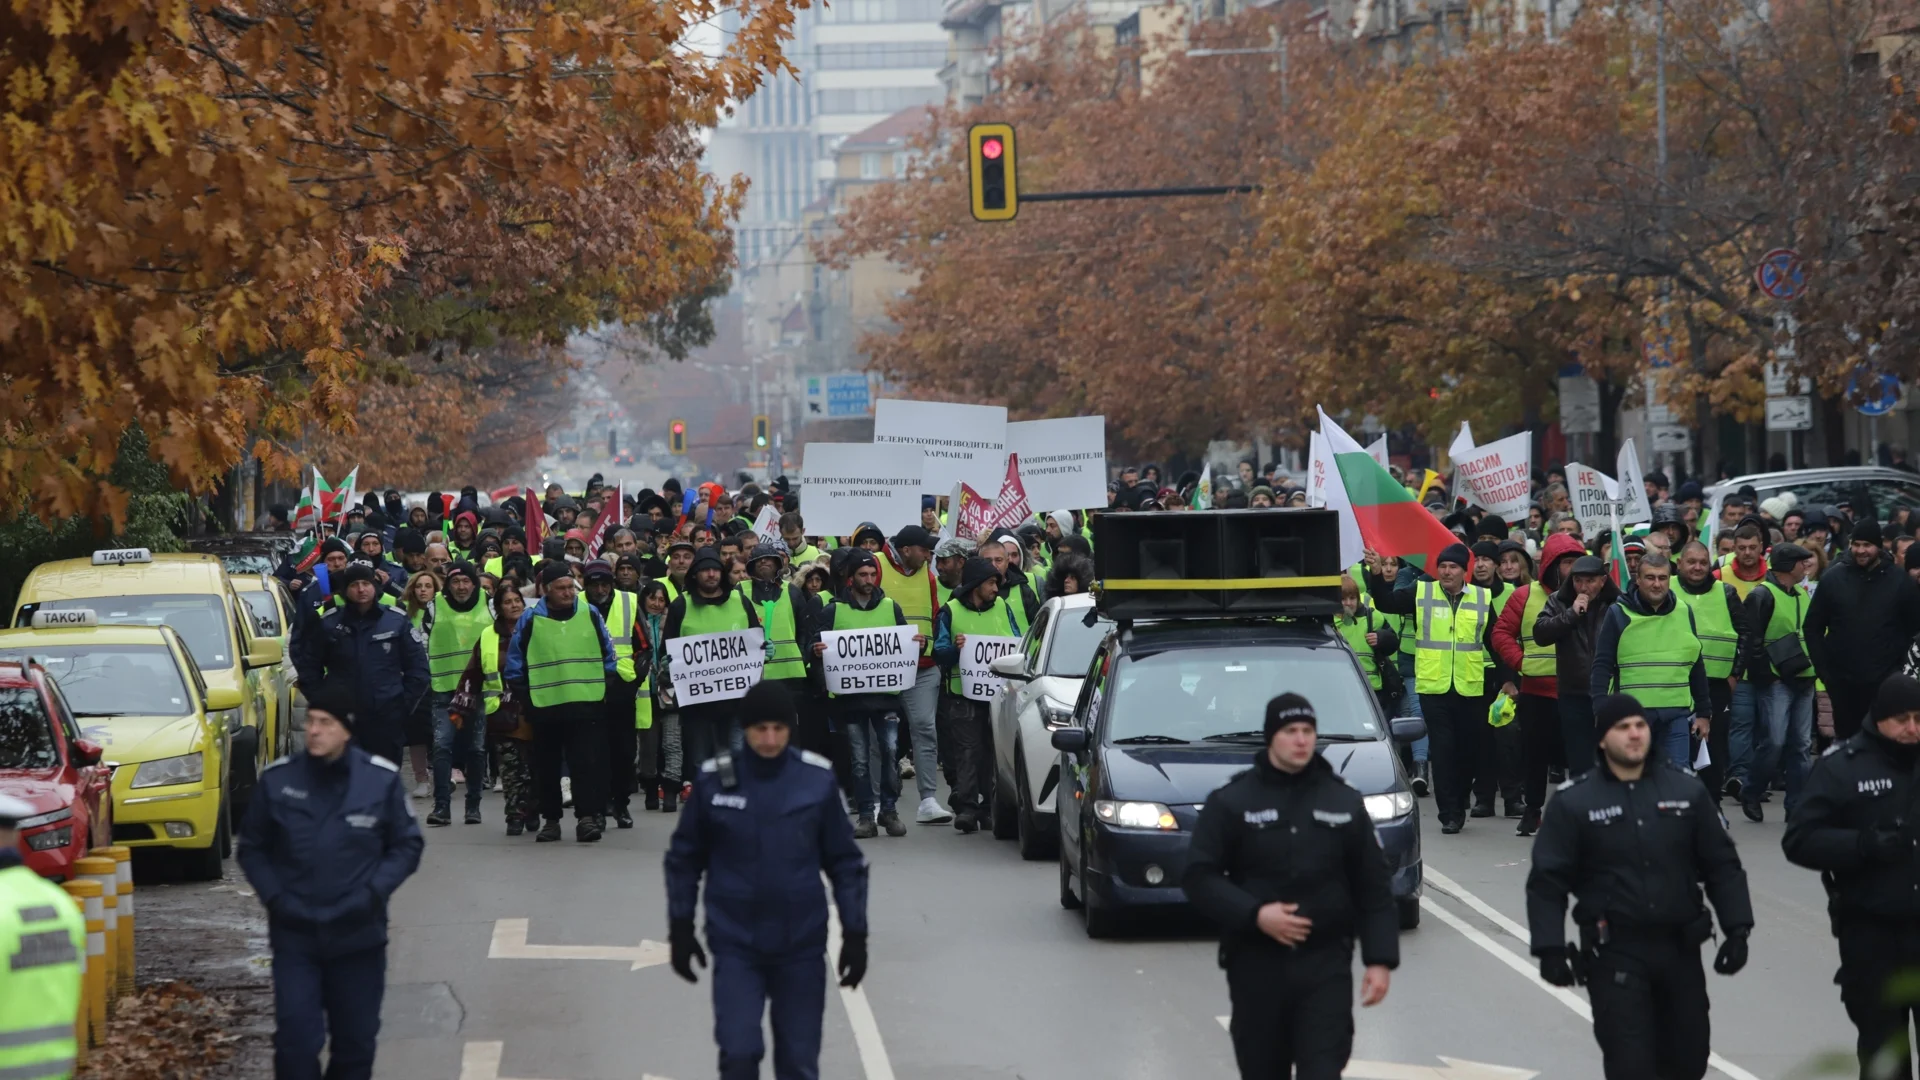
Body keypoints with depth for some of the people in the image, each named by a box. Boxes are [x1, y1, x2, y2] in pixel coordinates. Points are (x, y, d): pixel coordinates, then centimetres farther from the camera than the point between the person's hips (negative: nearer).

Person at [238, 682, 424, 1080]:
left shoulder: (382, 779, -6)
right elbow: (251, 849, 6)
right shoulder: (277, 780, -5)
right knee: (296, 1040, -10)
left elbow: (407, 846, 3)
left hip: (359, 937, 1)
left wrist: (373, 892, -12)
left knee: (356, 1041, 12)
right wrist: (274, 897, -9)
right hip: (294, 937, -1)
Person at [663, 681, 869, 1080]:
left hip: (802, 945, 1)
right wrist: (680, 929, 5)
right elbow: (685, 857, 5)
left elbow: (845, 861, 3)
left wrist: (855, 934, 2)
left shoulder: (817, 779, -5)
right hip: (735, 944, -1)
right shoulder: (714, 780, -7)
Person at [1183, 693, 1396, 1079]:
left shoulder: (1345, 803, 6)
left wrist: (1380, 959, -1)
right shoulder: (1232, 801, -1)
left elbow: (1373, 889, 8)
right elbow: (1198, 877, -4)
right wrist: (1254, 915, -17)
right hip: (1256, 965, 0)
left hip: (1326, 964, 0)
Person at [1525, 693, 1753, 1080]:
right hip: (1614, 956, -3)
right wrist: (1550, 948, -13)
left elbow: (1722, 865, 9)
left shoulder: (1687, 789, 5)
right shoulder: (1573, 802, -4)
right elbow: (1547, 882, -4)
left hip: (1680, 950, 3)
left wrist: (1737, 929, 0)